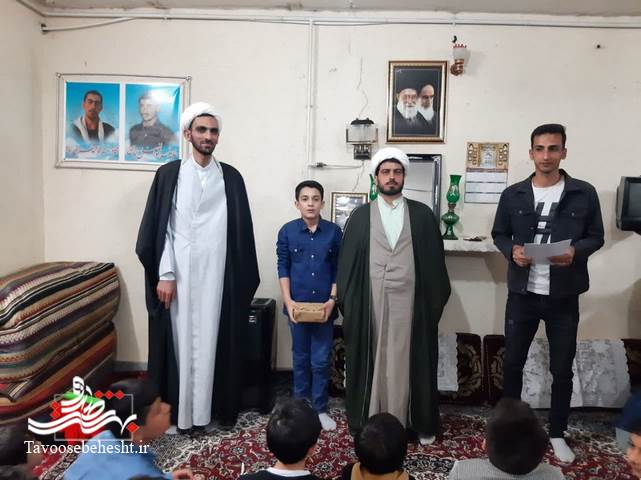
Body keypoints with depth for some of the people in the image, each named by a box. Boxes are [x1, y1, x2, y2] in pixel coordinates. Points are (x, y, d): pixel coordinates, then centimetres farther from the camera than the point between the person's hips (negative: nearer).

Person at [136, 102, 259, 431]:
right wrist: (164, 275, -8)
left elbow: (241, 231, 6)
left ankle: (212, 409, 21)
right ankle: (175, 411, 20)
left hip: (217, 275, 1)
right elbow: (158, 228, -1)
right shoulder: (169, 174, 2)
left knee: (213, 341, 7)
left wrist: (244, 279, 3)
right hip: (178, 274, -1)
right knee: (180, 341, 6)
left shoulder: (231, 178, 6)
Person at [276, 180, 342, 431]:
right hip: (297, 306, 0)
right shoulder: (287, 231, -2)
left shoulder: (334, 231, -1)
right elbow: (283, 268, -1)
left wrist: (332, 300, -8)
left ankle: (320, 409, 22)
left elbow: (339, 269, 1)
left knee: (321, 360, 6)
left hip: (324, 306, 0)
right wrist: (288, 300, -9)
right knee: (301, 358, 14)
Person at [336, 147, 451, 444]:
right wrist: (346, 302, -2)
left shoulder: (423, 215, 6)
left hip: (410, 302, 0)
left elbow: (434, 261, 5)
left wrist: (436, 300, 1)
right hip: (370, 303, 0)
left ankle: (420, 423, 25)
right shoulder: (360, 217, 5)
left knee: (408, 361, 8)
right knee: (372, 361, 7)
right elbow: (347, 264, 3)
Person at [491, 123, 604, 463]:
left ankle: (557, 433, 31)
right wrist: (511, 251, -13)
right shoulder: (512, 195, 1)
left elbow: (596, 237, 3)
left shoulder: (584, 194, -2)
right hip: (522, 294, 1)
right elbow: (499, 234, 8)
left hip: (563, 297, -1)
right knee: (513, 362, 12)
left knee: (562, 369, 11)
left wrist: (575, 251, -18)